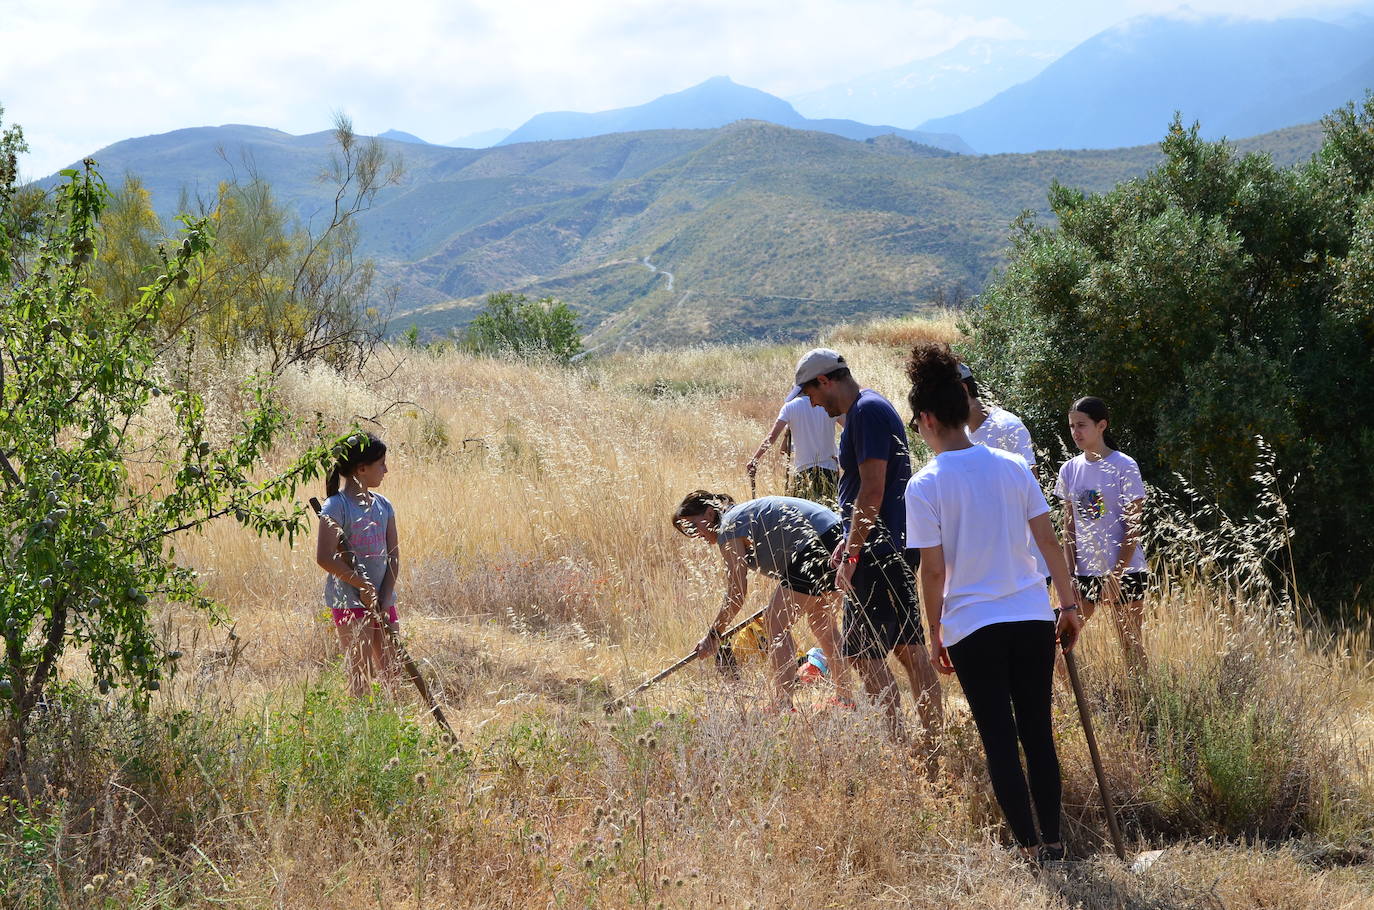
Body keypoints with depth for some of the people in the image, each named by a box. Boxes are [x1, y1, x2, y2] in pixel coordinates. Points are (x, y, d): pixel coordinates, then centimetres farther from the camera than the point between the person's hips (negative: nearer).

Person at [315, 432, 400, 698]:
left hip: (382, 601, 7)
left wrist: (385, 597, -5)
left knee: (391, 672, 8)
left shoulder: (382, 505, 10)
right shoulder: (337, 506, -12)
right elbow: (324, 558, -18)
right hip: (349, 602, -7)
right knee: (361, 675, -5)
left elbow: (393, 555, 8)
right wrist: (363, 586, -14)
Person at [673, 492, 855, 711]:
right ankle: (846, 699, 34)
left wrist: (713, 635, 0)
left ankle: (782, 705, -11)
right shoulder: (746, 513, 23)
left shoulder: (728, 527, -5)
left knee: (776, 625, -5)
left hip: (817, 548, -10)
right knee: (822, 622, 25)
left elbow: (737, 593, -7)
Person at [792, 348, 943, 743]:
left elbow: (872, 491, -21)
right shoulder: (867, 409, 17)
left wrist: (851, 554, -19)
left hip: (877, 553, -10)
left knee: (866, 655, -7)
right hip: (898, 547, 10)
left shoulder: (867, 412, -15)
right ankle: (933, 744, 15)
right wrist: (848, 543, 22)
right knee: (909, 650, 12)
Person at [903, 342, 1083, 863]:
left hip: (972, 627, -3)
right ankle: (1052, 840, 15)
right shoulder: (1011, 467, 1)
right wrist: (1069, 605, 11)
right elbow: (1048, 541, 2)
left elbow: (933, 571, -9)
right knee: (1038, 733, 12)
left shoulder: (924, 487, -9)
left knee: (1000, 741, 4)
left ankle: (1031, 847, 3)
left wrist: (935, 637, 1)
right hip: (1032, 617, 3)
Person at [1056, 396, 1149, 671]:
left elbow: (1133, 528, -8)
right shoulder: (1070, 469, 7)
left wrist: (1115, 574, -14)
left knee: (1131, 647, 0)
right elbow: (1069, 527, 10)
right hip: (1085, 572, 5)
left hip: (1124, 571, -5)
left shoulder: (1123, 467, -7)